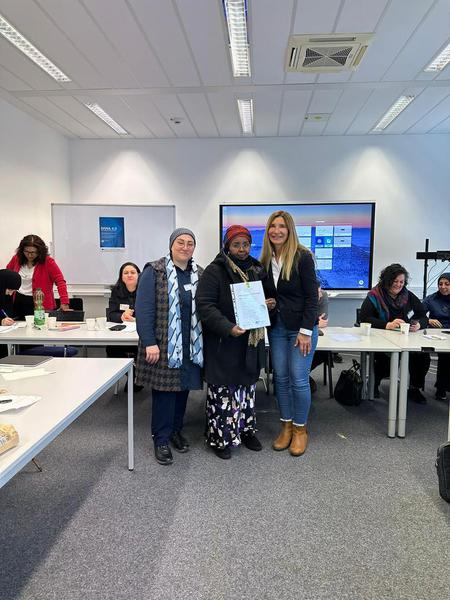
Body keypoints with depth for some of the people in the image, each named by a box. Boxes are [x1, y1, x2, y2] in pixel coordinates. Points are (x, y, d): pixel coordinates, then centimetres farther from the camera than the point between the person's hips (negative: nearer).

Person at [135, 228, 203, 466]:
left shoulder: (199, 274, 10)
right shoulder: (154, 271, -5)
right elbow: (144, 308, -11)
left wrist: (202, 342, 4)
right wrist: (149, 342, -17)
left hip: (191, 346, 5)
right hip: (164, 345, -5)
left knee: (183, 387, 12)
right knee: (164, 389, -1)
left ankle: (176, 429, 31)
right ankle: (161, 439, 14)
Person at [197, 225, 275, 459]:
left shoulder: (257, 270, 10)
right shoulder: (215, 271, -10)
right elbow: (204, 304, -17)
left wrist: (269, 304, 0)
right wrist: (227, 328, -28)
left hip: (250, 341, 6)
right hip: (223, 343, -6)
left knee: (247, 387, 18)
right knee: (223, 391, 2)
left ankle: (246, 430, 35)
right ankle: (220, 437, 19)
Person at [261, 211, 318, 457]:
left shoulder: (302, 256, -10)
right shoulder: (266, 260, 6)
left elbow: (312, 296, -12)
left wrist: (306, 331, -16)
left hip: (301, 327, -5)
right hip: (277, 328, 5)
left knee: (298, 379, -1)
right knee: (280, 378, 9)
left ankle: (300, 429, 19)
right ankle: (286, 426, 25)